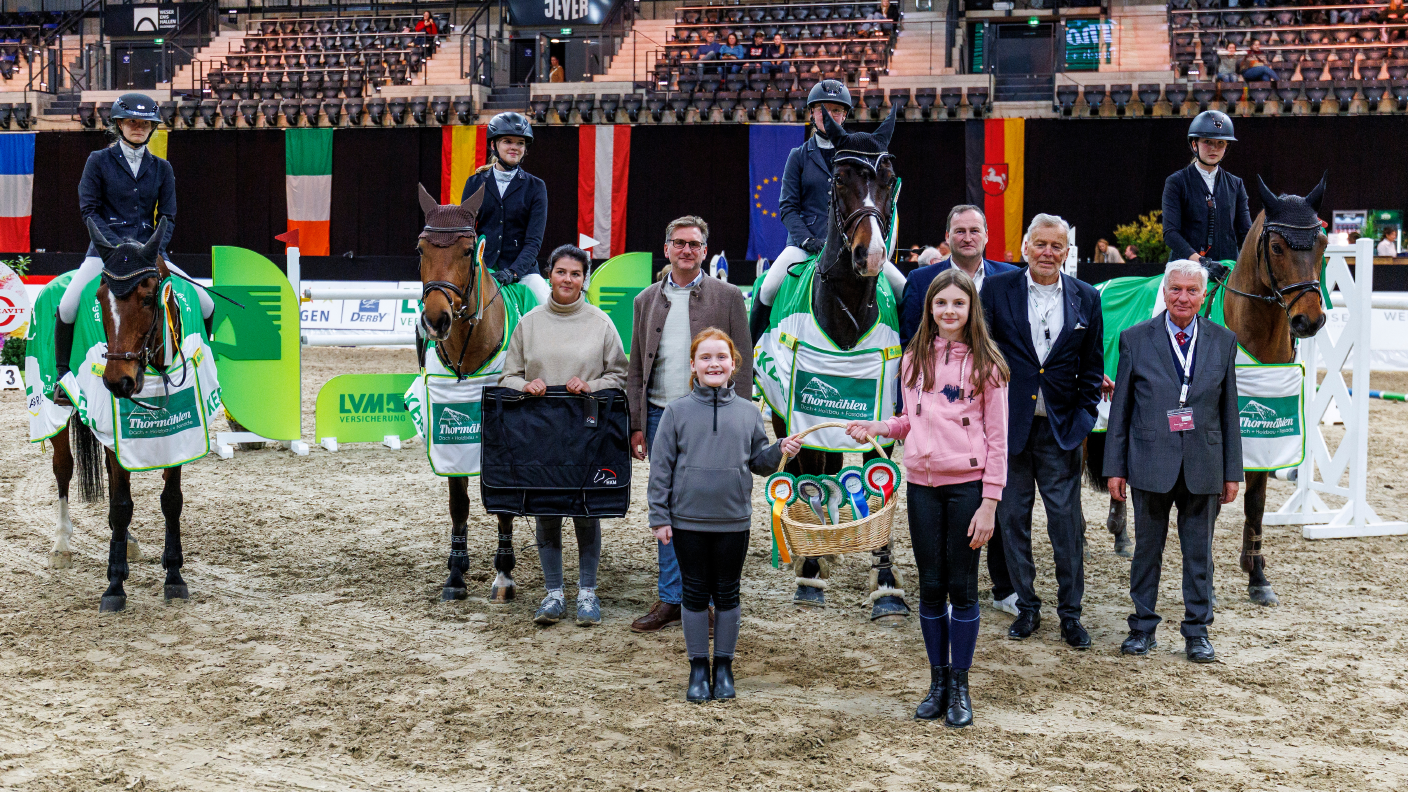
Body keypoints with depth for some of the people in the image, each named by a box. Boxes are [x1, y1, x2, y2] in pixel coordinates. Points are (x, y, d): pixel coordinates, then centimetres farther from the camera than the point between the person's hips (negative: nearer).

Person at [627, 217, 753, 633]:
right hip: (661, 416, 3)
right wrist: (637, 425, 5)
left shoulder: (727, 297, 2)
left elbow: (742, 366, -1)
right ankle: (671, 599, 16)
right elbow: (636, 369, 12)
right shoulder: (646, 300, 11)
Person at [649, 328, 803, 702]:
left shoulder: (748, 412, 4)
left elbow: (758, 461, 9)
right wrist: (659, 517, -4)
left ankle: (724, 666, 23)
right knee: (695, 596, 8)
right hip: (688, 521, -1)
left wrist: (780, 451, -12)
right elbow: (661, 466, -1)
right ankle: (698, 668, 20)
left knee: (728, 594, 10)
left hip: (734, 521, 1)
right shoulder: (677, 411, -2)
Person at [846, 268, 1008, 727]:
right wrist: (876, 428, 0)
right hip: (922, 483, 4)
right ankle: (938, 683, 21)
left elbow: (997, 438, -5)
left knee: (962, 587, 3)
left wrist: (989, 502, -10)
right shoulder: (914, 360, 9)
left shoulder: (985, 364, -4)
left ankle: (960, 687, 15)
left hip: (967, 484, -4)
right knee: (930, 586, 9)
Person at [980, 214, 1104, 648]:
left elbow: (1092, 366, 8)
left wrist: (1083, 416, -1)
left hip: (1061, 428, 0)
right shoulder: (996, 289, 0)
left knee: (1067, 521, 2)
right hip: (1009, 422, 0)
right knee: (1012, 517, 7)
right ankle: (1027, 607, 21)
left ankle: (1070, 612, 14)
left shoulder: (1086, 298, 5)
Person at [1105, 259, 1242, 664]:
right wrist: (1115, 467, -1)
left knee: (1199, 552, 8)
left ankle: (1197, 631, 19)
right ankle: (1143, 627, 22)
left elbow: (1229, 410, 6)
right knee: (1147, 548, 9)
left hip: (1203, 465, 1)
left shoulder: (1223, 341, 4)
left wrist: (1232, 471, 4)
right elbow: (1120, 408, 2)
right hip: (1151, 462, -1)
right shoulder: (1135, 339, -1)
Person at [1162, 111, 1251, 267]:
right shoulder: (1177, 182, 4)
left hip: (1227, 270, 3)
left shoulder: (1235, 185, 16)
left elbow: (1246, 232, 12)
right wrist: (1200, 261, -20)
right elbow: (1170, 232, -6)